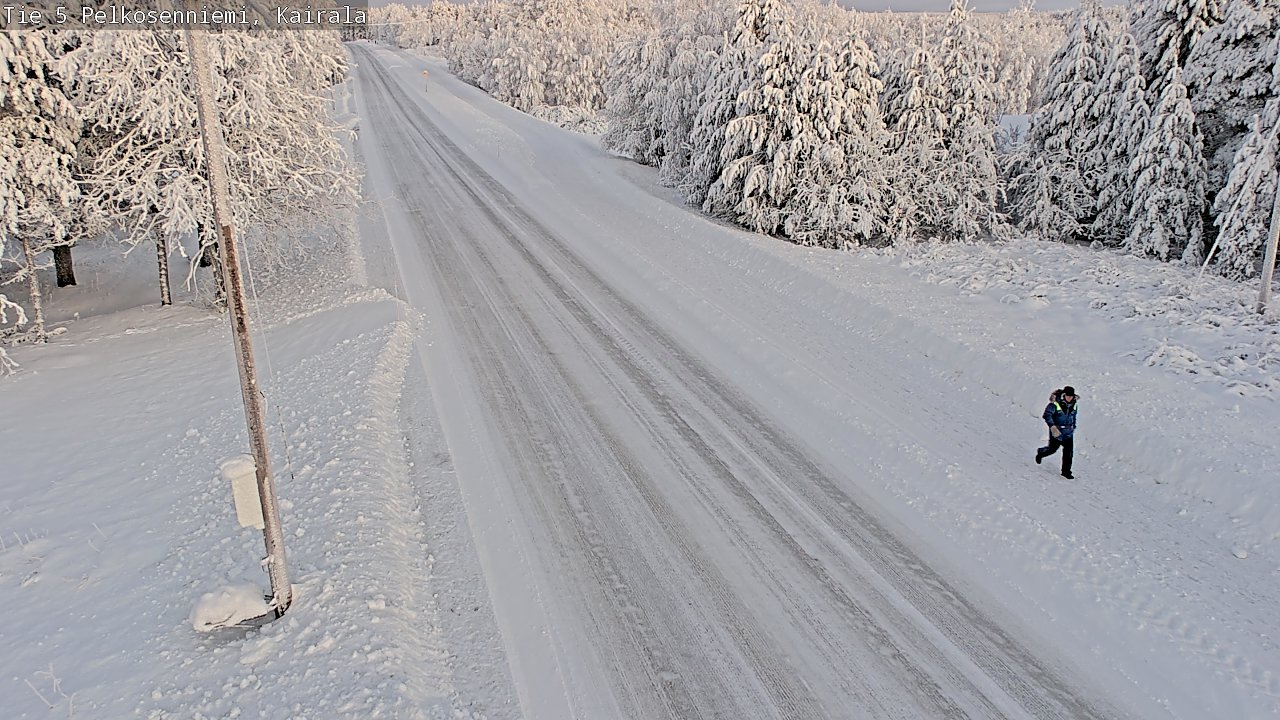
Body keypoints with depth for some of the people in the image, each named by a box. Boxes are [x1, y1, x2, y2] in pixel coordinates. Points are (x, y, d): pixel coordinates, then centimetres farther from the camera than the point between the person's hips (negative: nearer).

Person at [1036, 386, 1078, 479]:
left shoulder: (1073, 404, 2)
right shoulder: (1055, 404, -19)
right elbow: (1047, 415, -24)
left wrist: (1074, 426, 22)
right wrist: (1052, 426, -35)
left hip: (1069, 432, 4)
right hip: (1056, 431, -4)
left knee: (1069, 451, -3)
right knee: (1052, 449, 8)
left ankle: (1066, 471, 7)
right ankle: (1040, 453, 42)